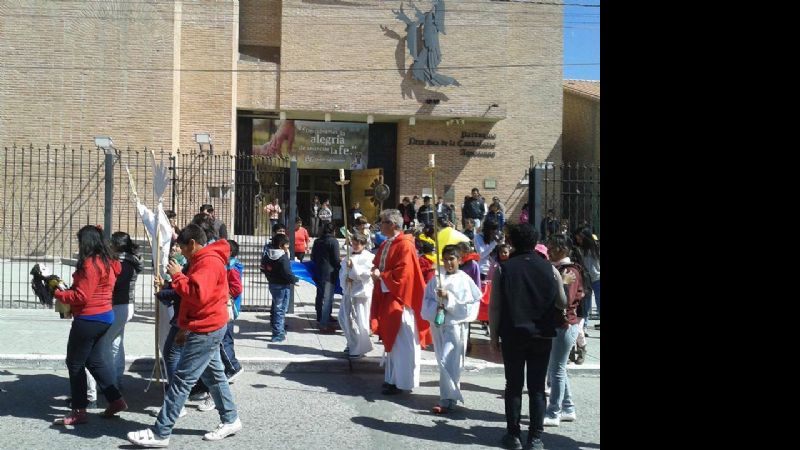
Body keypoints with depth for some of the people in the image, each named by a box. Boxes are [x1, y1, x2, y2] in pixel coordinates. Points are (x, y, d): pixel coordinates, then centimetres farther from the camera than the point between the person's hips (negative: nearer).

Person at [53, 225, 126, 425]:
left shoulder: (90, 264, -18)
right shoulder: (107, 262, 10)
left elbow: (81, 296, -21)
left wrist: (57, 293, -7)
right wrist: (67, 290, 8)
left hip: (89, 319, -9)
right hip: (104, 316, 9)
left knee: (75, 364, 3)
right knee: (95, 360, 17)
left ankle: (79, 411, 10)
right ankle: (116, 400, 17)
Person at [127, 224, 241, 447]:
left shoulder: (209, 261, -17)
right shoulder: (203, 260, 17)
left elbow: (197, 295, -28)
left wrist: (177, 276, -17)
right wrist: (184, 328, 21)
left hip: (206, 330, -11)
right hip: (207, 328, 11)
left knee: (182, 380, -8)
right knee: (213, 375, 16)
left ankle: (160, 433, -4)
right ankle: (230, 420, 25)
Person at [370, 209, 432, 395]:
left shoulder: (405, 246, -15)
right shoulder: (385, 245, 12)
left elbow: (402, 274, -21)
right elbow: (379, 266, 19)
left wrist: (381, 276, -13)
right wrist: (376, 272, -4)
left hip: (399, 300, -9)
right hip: (386, 298, 9)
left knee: (401, 343, -2)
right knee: (391, 341, 16)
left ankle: (402, 381, 6)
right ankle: (392, 378, 26)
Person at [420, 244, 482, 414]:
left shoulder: (464, 279, -4)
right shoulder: (436, 279, 8)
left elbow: (469, 303, -10)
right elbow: (427, 300, 7)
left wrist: (448, 297, -16)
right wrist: (436, 307, -12)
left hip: (455, 323, -5)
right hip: (437, 322, 5)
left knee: (447, 362, -11)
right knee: (443, 362, 13)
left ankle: (447, 400, -6)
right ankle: (451, 393, 27)